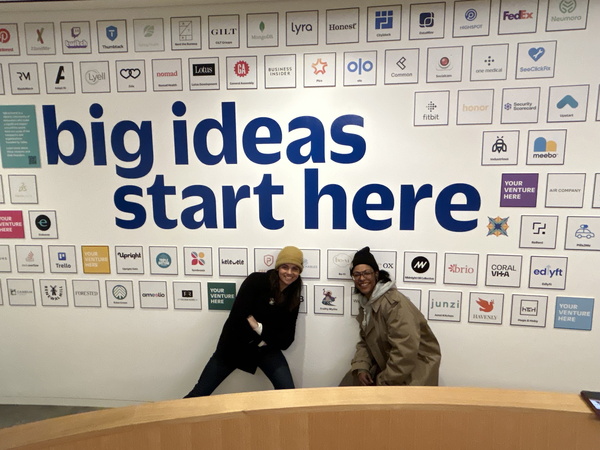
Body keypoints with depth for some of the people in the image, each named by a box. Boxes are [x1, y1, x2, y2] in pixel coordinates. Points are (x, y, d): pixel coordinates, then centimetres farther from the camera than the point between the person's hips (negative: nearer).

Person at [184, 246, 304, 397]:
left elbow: (286, 339, -4)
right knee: (199, 394, 4)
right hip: (236, 344, -3)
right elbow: (237, 316, -24)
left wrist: (258, 327, -16)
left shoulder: (294, 297, -2)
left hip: (266, 349, 3)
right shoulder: (256, 281, -15)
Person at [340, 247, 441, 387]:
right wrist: (361, 368, -8)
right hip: (385, 363, 8)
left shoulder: (394, 303, -25)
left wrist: (384, 382, -20)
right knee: (348, 385, 8)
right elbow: (365, 341, 9)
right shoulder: (365, 303, 3)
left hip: (415, 369, -8)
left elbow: (406, 351, -30)